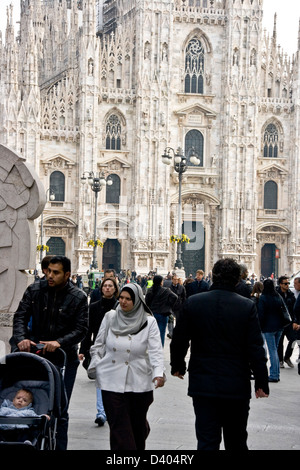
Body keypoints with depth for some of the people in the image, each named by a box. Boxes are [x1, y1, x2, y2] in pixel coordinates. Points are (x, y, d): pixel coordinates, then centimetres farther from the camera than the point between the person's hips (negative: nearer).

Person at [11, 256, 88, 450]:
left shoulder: (78, 297, -3)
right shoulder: (35, 290, 2)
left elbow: (81, 329, -7)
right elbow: (20, 316, 0)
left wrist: (59, 342, -23)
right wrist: (21, 338, -19)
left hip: (64, 357, -2)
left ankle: (59, 447, 10)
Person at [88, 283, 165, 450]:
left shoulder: (149, 322, -3)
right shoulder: (110, 317, 4)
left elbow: (156, 350, -12)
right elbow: (99, 345, 13)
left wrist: (159, 373, -26)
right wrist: (95, 366, 5)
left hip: (139, 382, -1)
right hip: (113, 382, 1)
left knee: (138, 423, 13)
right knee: (119, 427, -4)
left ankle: (139, 448, 40)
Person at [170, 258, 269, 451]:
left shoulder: (193, 302, -4)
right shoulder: (247, 306, -8)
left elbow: (179, 340, 2)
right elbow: (256, 348, -8)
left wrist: (178, 366, 19)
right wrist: (261, 382, 0)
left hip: (203, 384, 0)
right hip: (237, 387, 0)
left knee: (207, 442, 4)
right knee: (236, 442, 16)